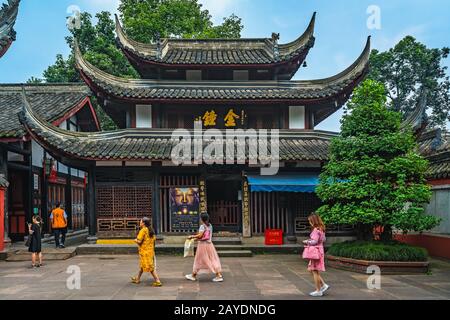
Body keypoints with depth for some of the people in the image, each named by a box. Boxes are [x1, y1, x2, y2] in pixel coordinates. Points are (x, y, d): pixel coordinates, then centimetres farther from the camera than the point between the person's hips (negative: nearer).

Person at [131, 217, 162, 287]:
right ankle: (137, 279, 35)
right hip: (151, 250, 9)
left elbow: (139, 241, -21)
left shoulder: (143, 230, -16)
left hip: (145, 251, -9)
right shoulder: (151, 230, 8)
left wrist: (135, 240, 0)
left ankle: (157, 281, -10)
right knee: (142, 265, 22)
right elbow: (154, 239, 11)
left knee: (150, 267, -8)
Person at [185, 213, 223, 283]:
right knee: (213, 260, 6)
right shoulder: (210, 226, 8)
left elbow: (200, 235, -22)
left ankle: (193, 275, 19)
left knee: (199, 260, 5)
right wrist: (197, 238, 17)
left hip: (203, 245, -6)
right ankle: (219, 275, -1)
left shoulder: (202, 226, -14)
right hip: (209, 244, 6)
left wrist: (192, 236, -8)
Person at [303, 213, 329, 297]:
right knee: (311, 270, 17)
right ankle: (323, 285, 14)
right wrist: (310, 241, 13)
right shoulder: (321, 229, 12)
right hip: (319, 250, 10)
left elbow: (314, 241, -23)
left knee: (315, 271, -1)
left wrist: (306, 242, -5)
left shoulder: (316, 230, -18)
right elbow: (324, 239, 19)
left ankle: (318, 291, 6)